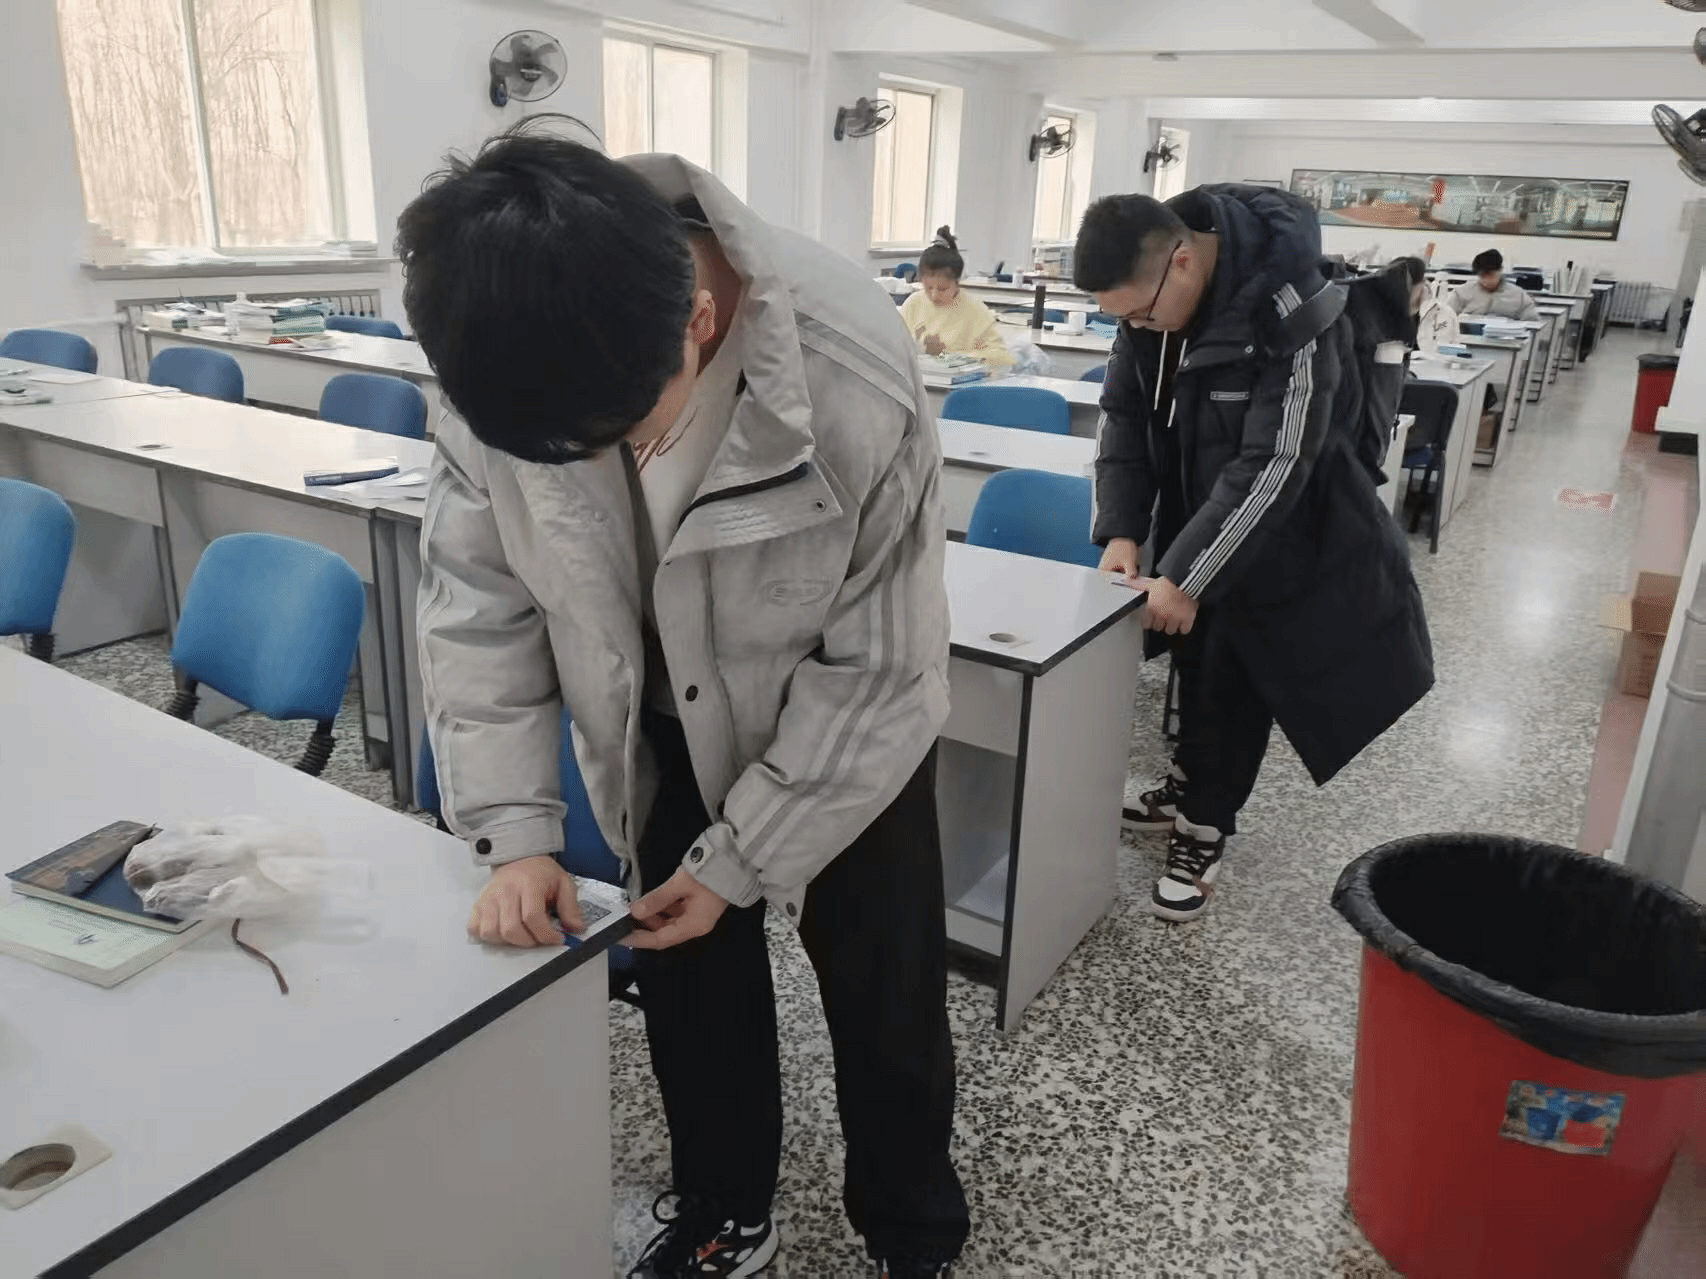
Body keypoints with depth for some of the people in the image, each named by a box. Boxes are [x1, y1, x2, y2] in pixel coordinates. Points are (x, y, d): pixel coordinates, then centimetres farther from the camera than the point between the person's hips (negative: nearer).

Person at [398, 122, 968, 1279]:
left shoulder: (857, 385, -35)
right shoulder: (513, 354, -23)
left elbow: (884, 674, -23)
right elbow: (477, 594, -10)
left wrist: (738, 859, -17)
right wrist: (513, 827, -17)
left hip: (848, 723, -3)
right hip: (666, 726, 3)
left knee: (884, 991, 10)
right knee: (687, 978, 15)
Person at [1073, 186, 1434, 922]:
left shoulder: (1292, 314, -31)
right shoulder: (1147, 296, -10)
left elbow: (1275, 466, -31)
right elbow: (1124, 417, -2)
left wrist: (1189, 574, -30)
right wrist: (1121, 530, -12)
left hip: (1276, 536, -6)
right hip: (1192, 522, 6)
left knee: (1232, 683, 2)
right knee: (1197, 666, 16)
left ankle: (1203, 828, 18)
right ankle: (1191, 789, 36)